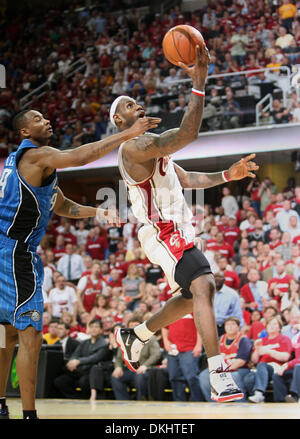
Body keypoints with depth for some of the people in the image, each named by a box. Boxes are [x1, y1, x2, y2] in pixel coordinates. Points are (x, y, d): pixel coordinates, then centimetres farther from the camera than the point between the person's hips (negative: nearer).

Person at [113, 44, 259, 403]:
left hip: (176, 232, 11)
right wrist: (199, 83, -31)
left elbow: (186, 179, 23)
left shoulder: (150, 147, 19)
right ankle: (219, 377, -30)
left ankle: (134, 337, 33)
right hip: (163, 234, -11)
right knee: (203, 287, -24)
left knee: (193, 296, 17)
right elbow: (188, 134, -29)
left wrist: (226, 176, 11)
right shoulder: (134, 146, -15)